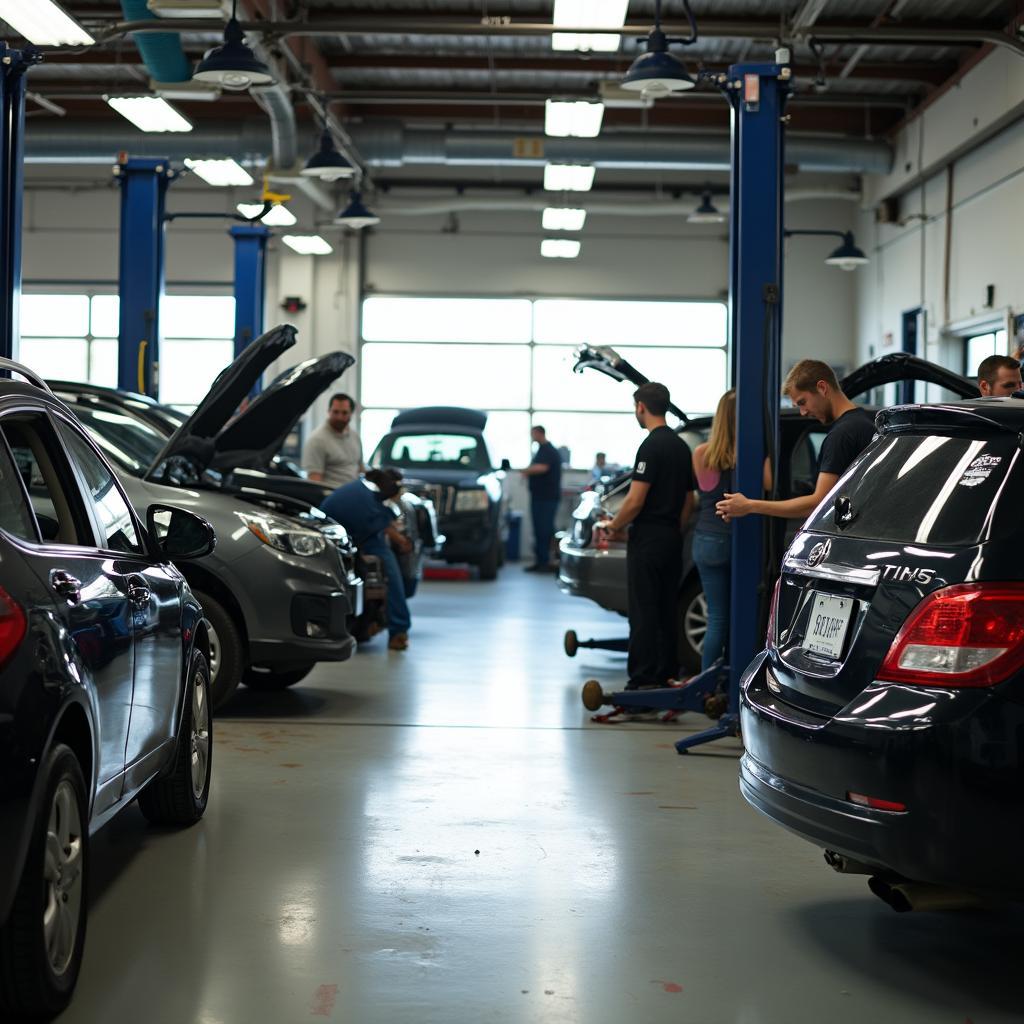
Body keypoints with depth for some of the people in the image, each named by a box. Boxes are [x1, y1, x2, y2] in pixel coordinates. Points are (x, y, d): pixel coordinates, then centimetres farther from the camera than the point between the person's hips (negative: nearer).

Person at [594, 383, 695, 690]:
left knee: (643, 613, -6)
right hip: (672, 538, 9)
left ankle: (642, 682, -6)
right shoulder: (681, 446, 13)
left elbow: (635, 501, -19)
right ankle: (667, 677, 16)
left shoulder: (651, 446, -14)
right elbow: (688, 500, 18)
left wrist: (613, 526, -5)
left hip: (647, 539, -9)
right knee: (667, 611, 12)